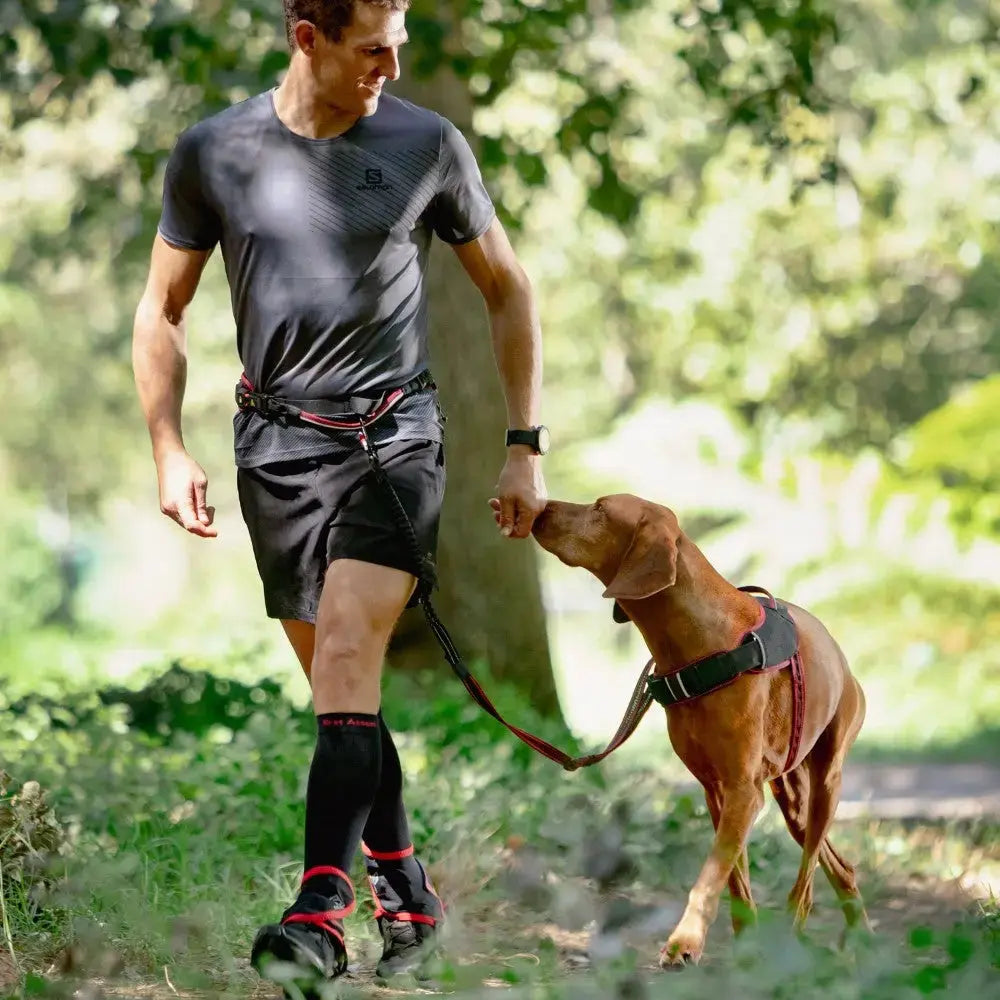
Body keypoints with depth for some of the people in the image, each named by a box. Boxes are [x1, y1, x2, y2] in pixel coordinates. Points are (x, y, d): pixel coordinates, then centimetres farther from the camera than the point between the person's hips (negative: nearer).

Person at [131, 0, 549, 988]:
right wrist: (168, 449, -2)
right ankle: (407, 895, 21)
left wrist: (524, 448, 6)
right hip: (277, 443, 2)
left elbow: (507, 292, 8)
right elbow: (161, 311, 9)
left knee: (347, 656, -20)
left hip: (396, 435, -2)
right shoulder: (213, 152, -1)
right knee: (337, 685, 7)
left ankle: (322, 910, -27)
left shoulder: (428, 145, -3)